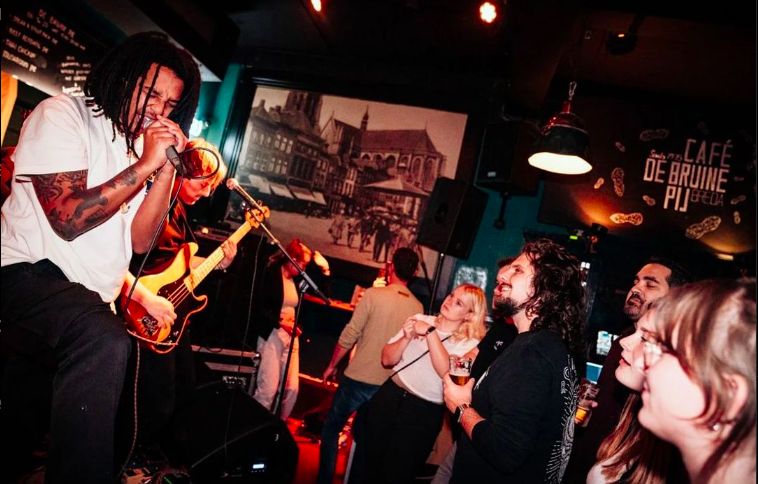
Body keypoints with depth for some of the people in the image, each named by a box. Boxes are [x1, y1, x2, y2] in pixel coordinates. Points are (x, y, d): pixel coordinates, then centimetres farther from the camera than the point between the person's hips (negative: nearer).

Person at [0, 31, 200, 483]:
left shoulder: (142, 142, 14)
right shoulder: (63, 114, -3)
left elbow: (139, 240, 4)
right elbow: (67, 218, -17)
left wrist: (167, 167, -6)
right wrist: (145, 165, -15)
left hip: (91, 299, 9)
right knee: (104, 342, -34)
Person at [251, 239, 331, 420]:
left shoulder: (297, 279, 10)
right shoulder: (272, 274, -7)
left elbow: (324, 295, 12)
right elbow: (260, 307, -12)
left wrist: (325, 270, 3)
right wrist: (281, 322, -18)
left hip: (291, 336, 6)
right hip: (271, 334, -6)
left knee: (292, 389, 3)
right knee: (268, 389, -8)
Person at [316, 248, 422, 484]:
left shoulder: (374, 294, -12)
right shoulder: (418, 308, 1)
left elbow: (350, 335, -11)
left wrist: (332, 366, 2)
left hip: (358, 378, -4)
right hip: (388, 385, 4)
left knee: (331, 428, 15)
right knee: (363, 435, 21)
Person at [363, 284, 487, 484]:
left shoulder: (470, 344, -6)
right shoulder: (420, 320, 3)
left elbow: (448, 372, -24)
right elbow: (387, 359, 3)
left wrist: (431, 332, -21)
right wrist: (406, 338, -15)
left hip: (424, 413, -3)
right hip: (389, 397, 3)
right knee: (371, 465, 16)